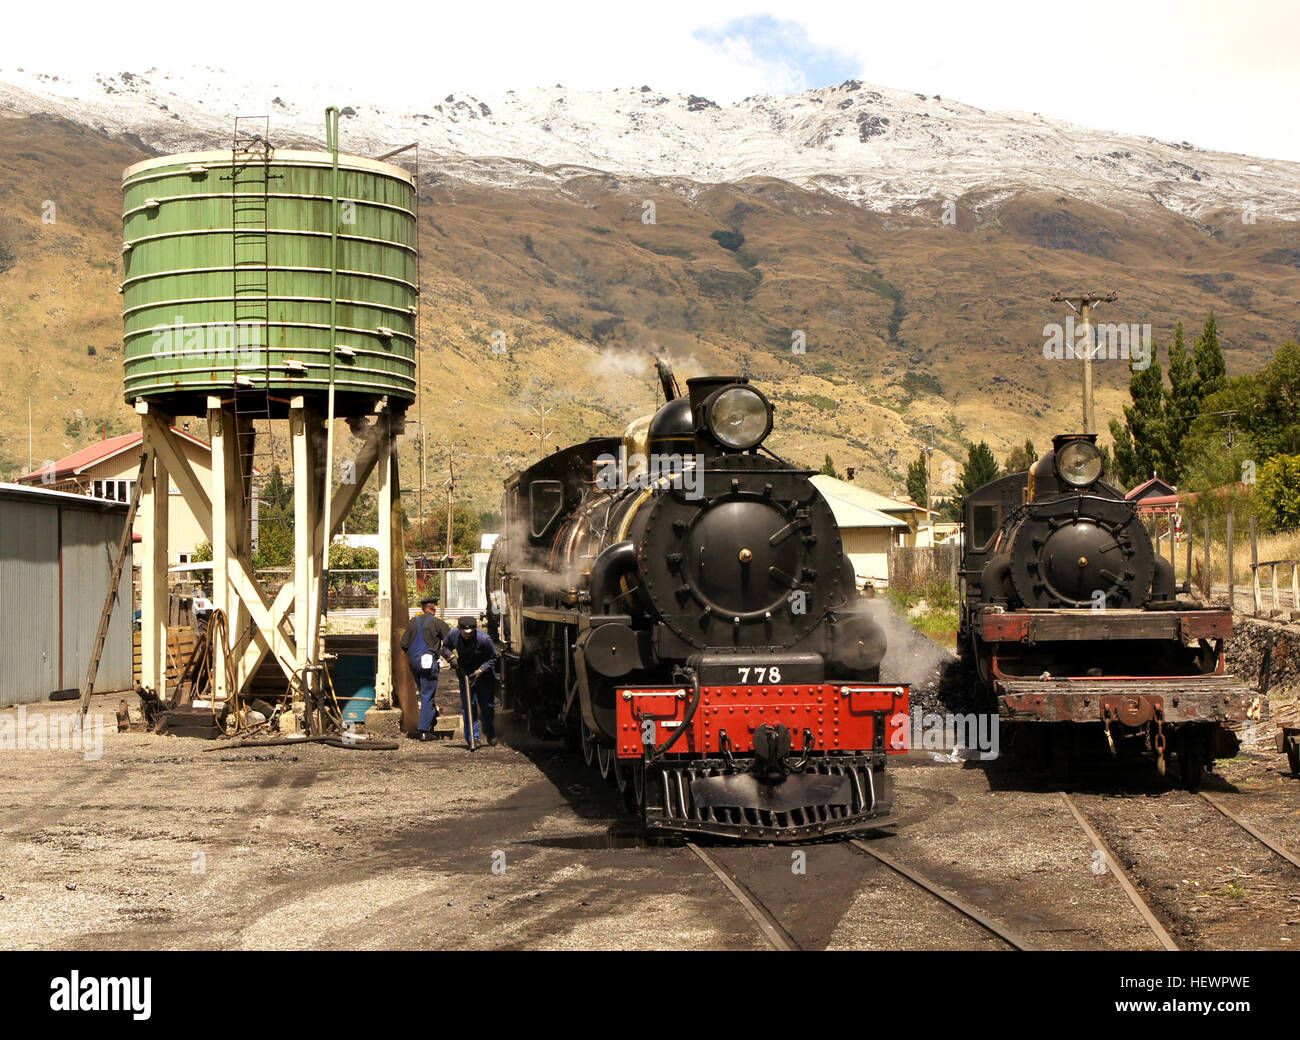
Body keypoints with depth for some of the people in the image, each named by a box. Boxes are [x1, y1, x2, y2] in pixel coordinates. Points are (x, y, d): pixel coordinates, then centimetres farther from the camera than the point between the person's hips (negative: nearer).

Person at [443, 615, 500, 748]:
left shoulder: (483, 639, -24)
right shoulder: (454, 635, -12)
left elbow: (494, 657, -14)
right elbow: (445, 647, 8)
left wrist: (481, 670, -22)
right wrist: (451, 657, -12)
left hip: (484, 675, -3)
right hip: (465, 674, 3)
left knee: (486, 705, 0)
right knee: (467, 706, -5)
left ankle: (490, 735, 22)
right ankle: (472, 738, 0)